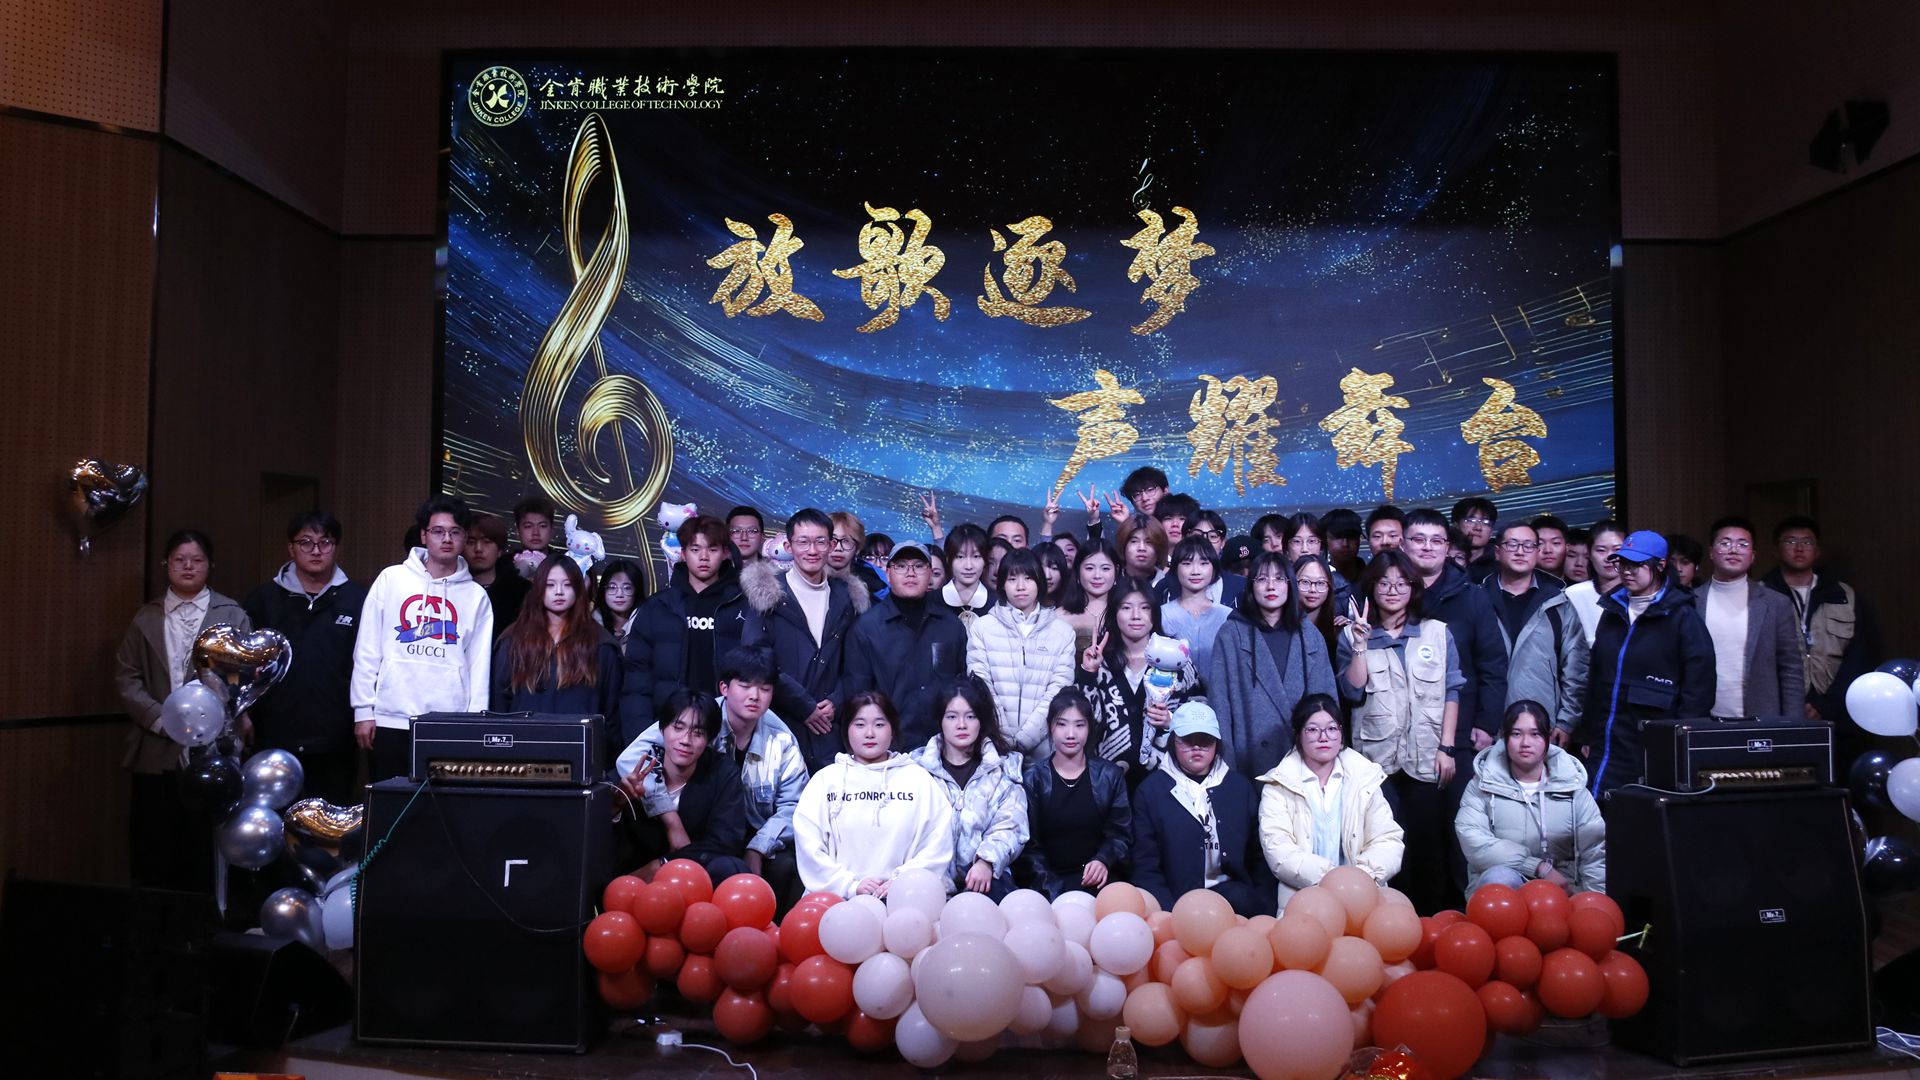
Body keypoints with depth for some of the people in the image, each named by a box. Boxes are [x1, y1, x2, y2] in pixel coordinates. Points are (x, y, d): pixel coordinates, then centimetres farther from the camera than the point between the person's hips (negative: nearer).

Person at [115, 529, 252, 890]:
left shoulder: (233, 616, 4)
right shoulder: (146, 617, 12)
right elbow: (126, 676, 7)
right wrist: (159, 718, -7)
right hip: (157, 753, 2)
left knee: (205, 856, 1)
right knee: (153, 855, 5)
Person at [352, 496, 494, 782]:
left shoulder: (476, 595, 8)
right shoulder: (391, 579, 6)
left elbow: (479, 663, 6)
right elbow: (367, 649, 6)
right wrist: (363, 710, 1)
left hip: (450, 726, 0)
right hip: (390, 720, 0)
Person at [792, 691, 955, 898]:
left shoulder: (919, 778, 15)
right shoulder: (826, 779, 14)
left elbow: (938, 844, 6)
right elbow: (808, 844, 4)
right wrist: (850, 885, -6)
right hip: (839, 899, 0)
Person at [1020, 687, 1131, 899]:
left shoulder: (1110, 776, 8)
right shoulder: (1033, 777, 3)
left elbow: (1120, 834, 9)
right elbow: (1028, 842, -2)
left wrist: (1103, 860, -13)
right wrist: (1051, 888, -16)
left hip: (1094, 881, 2)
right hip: (1047, 880, -1)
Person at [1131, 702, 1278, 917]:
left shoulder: (1241, 787, 12)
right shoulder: (1150, 791, 4)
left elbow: (1260, 856, 13)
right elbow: (1146, 865, 1)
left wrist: (1262, 909, -1)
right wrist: (1170, 914, -13)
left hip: (1233, 892, 3)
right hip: (1177, 898, -2)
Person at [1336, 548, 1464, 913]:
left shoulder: (1438, 633, 8)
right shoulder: (1354, 636, 5)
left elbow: (1451, 692, 6)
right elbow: (1352, 693, -5)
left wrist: (1446, 748, 0)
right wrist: (1361, 644, -14)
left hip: (1426, 759, 1)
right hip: (1377, 759, -1)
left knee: (1429, 846, 4)